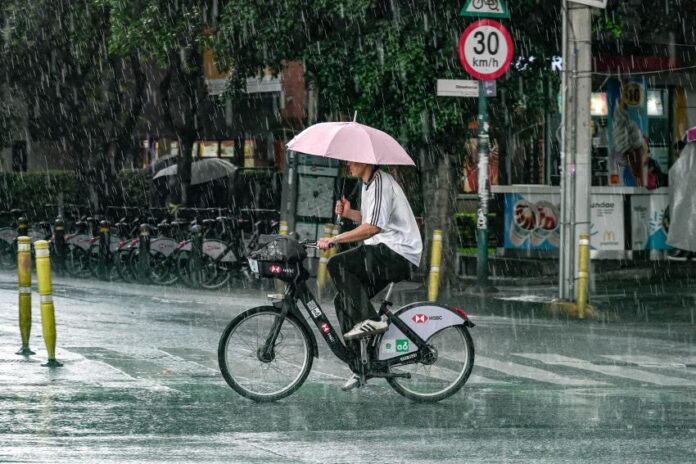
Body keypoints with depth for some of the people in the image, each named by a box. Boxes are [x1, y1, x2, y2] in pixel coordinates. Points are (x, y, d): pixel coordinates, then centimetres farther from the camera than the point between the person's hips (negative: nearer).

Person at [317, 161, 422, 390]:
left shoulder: (380, 184, -15)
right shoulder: (369, 183, 18)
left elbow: (372, 227, -24)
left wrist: (334, 240, -23)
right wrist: (349, 213, 8)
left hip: (397, 254, -10)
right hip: (383, 257, 10)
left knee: (337, 265, -23)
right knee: (343, 301, 6)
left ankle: (370, 320, -23)